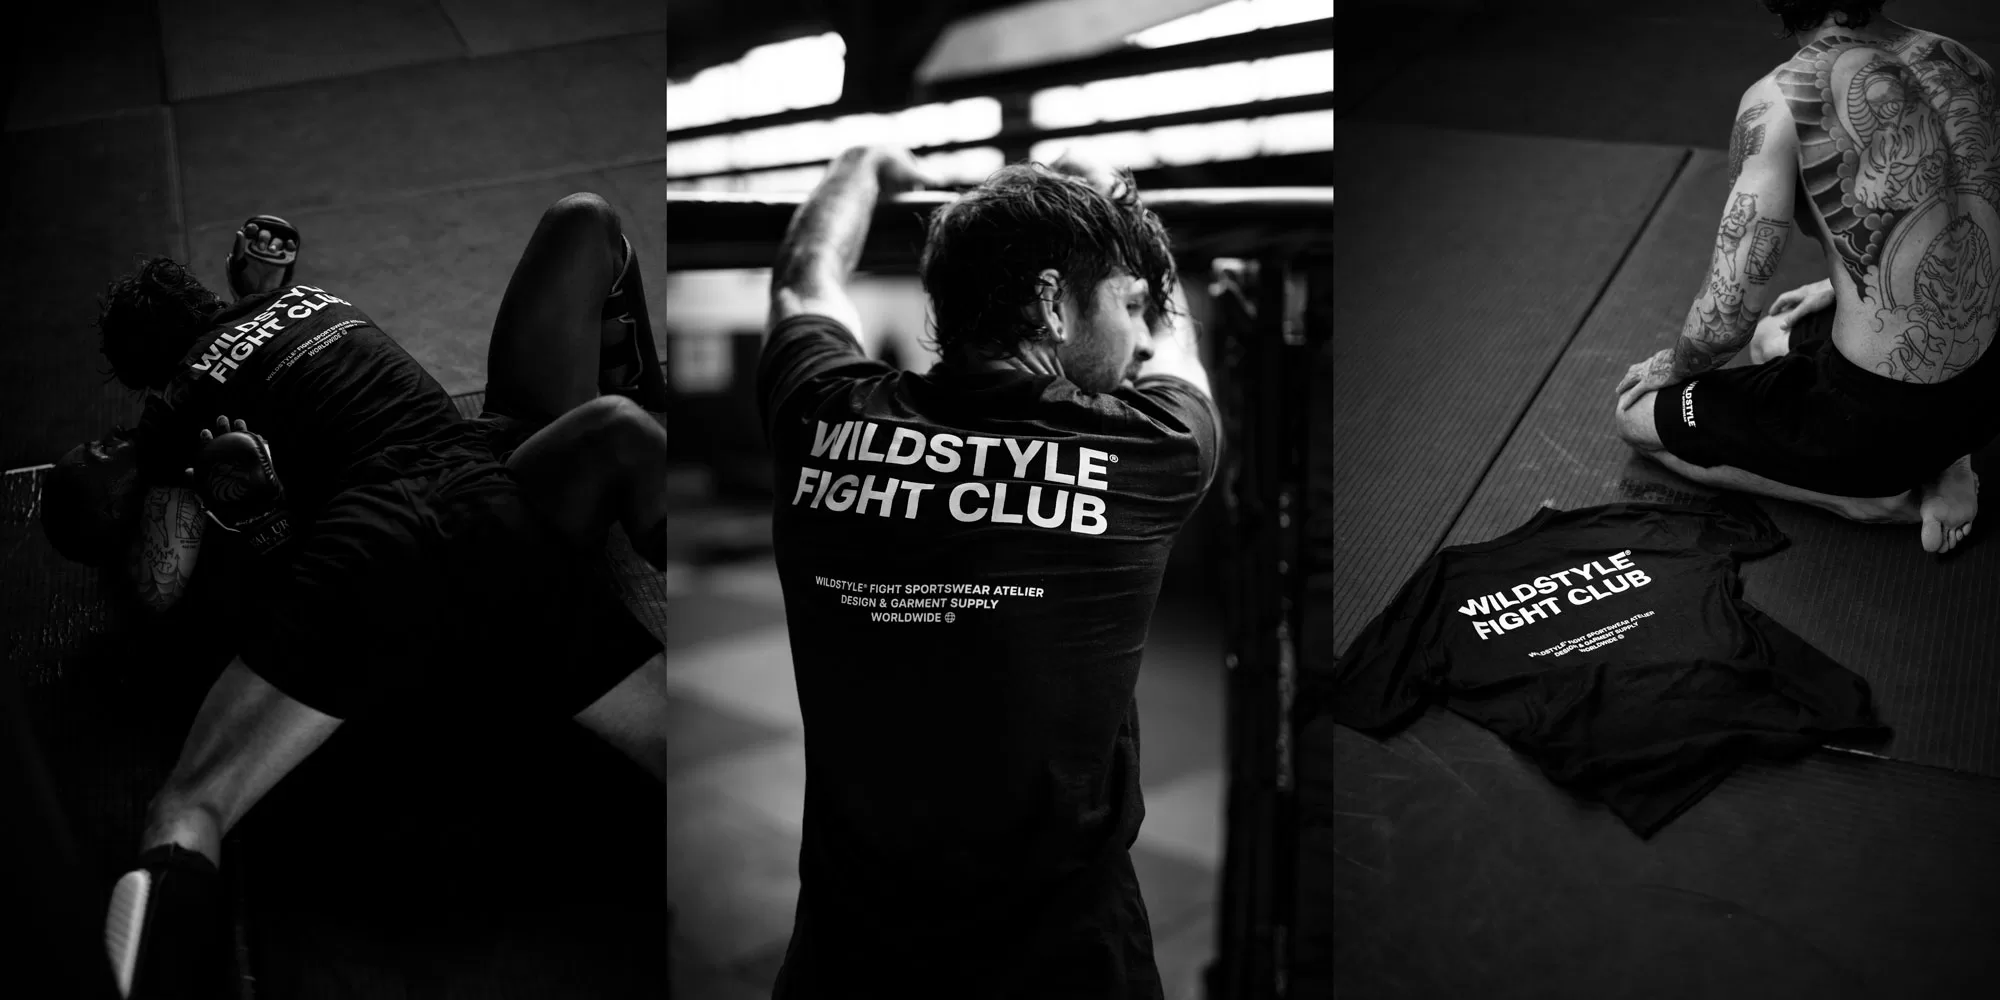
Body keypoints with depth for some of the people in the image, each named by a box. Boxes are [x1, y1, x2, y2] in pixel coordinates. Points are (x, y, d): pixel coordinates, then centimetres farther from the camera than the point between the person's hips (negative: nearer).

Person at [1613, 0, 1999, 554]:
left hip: (1884, 418, -7)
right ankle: (1939, 466, 13)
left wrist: (1676, 366, 3)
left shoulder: (1782, 98, -20)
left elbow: (1729, 312, -19)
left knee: (1639, 415, 12)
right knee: (1771, 338, 34)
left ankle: (1872, 497, 4)